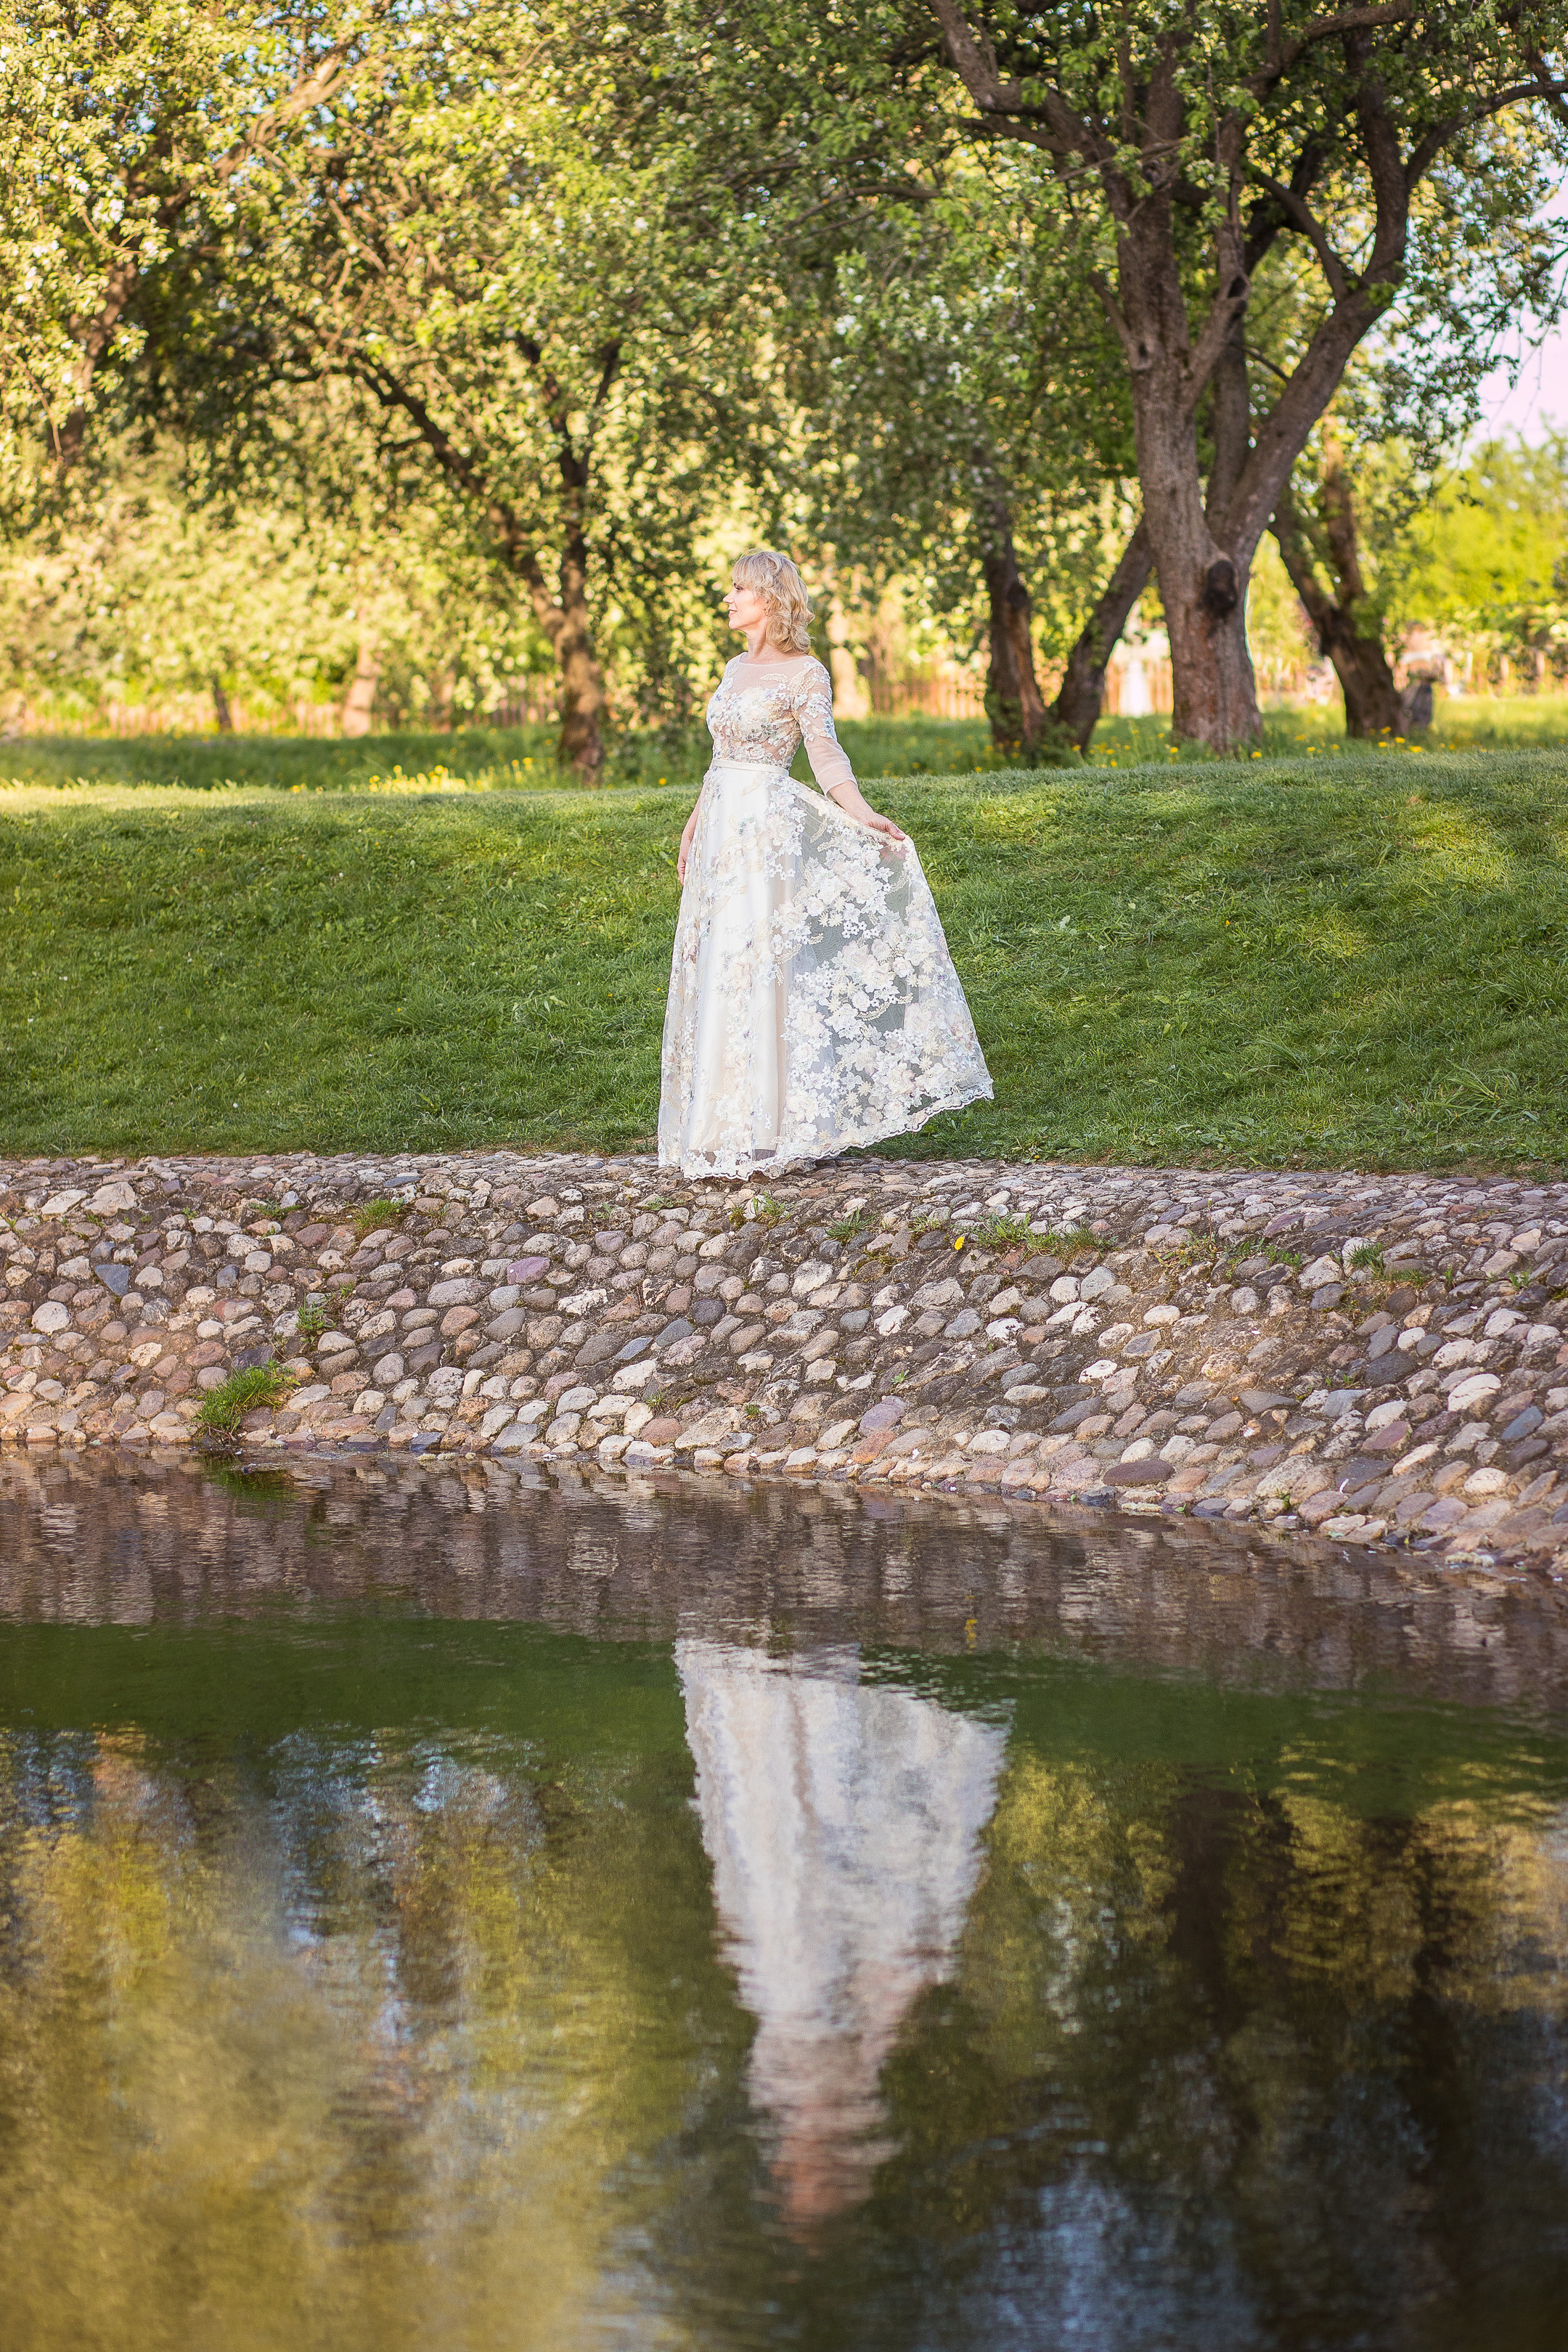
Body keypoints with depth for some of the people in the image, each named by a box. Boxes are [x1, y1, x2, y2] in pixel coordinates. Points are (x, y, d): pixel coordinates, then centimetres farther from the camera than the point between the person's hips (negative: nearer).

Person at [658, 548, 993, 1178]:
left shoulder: (805, 673, -5)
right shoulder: (735, 668, 15)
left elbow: (826, 754, -12)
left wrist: (865, 816, -25)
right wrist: (693, 825, 23)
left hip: (768, 831, -8)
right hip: (722, 830, 8)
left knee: (762, 967, -9)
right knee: (717, 972, 6)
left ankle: (776, 1124, -5)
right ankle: (732, 1123, 12)